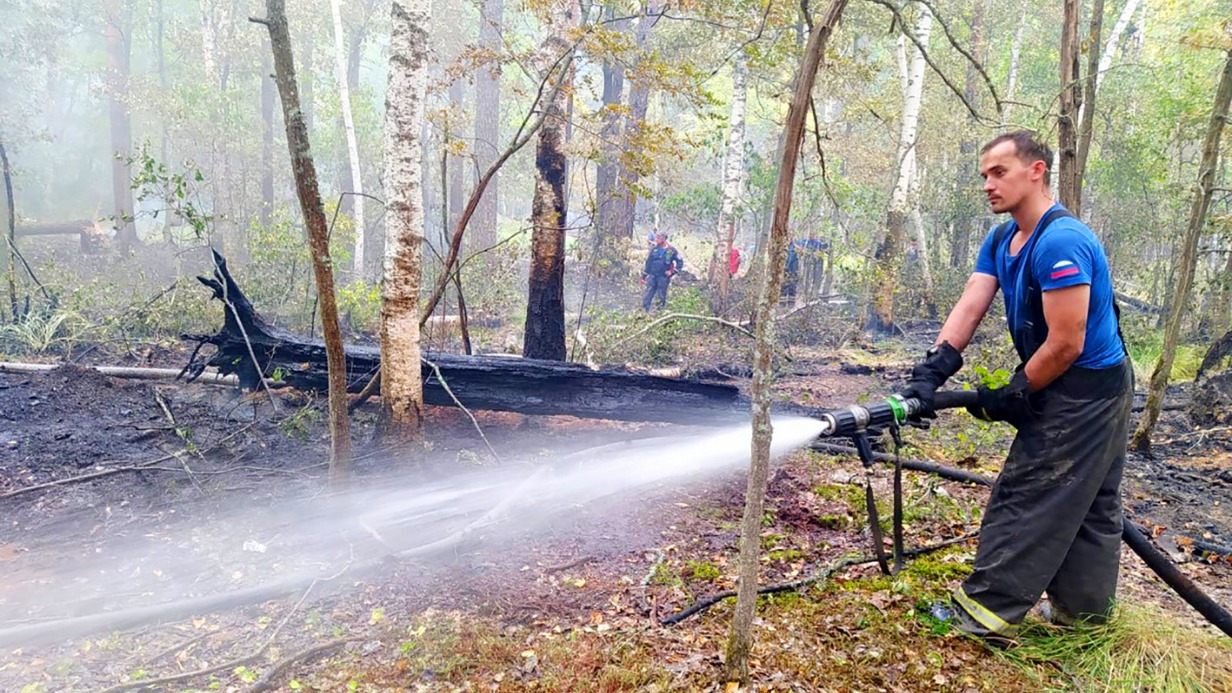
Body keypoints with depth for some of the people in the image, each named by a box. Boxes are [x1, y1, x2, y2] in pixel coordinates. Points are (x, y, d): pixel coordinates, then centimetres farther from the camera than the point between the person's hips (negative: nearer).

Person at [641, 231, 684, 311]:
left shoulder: (671, 250, -4)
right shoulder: (654, 249, 5)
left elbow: (680, 262, 1)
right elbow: (648, 262, 10)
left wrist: (672, 272, -10)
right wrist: (644, 276, 10)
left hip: (663, 277, -3)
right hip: (652, 276, 3)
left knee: (662, 297, 5)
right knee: (648, 295, 0)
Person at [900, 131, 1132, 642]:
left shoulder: (1061, 244, -25)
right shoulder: (1001, 242, 5)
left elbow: (1065, 345, -25)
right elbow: (968, 310, -2)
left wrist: (1013, 397, -13)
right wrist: (929, 374, -14)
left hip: (1084, 393, -10)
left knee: (1025, 498, -6)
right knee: (1089, 506, 17)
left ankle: (987, 612, 2)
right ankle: (1083, 611, 29)